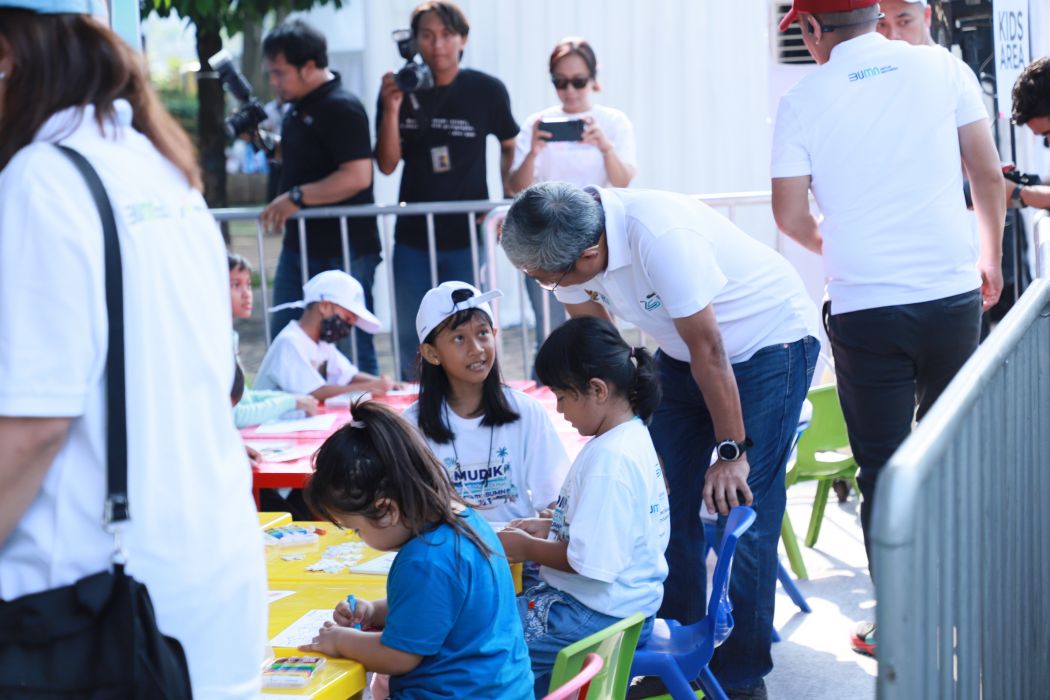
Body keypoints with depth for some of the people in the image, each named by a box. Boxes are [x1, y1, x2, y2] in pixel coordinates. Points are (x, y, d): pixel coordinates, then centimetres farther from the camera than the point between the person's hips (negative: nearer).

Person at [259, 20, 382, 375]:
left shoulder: (341, 108, -16)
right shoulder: (296, 108, 13)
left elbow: (357, 176, -26)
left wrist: (296, 197, -25)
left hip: (342, 250, -10)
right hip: (299, 245, 10)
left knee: (351, 348, -2)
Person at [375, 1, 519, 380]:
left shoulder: (487, 90, -4)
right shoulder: (400, 91, 1)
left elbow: (510, 146, 11)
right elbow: (387, 165, -3)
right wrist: (392, 110, -15)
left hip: (468, 237, -2)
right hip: (413, 237, 2)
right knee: (411, 344, 9)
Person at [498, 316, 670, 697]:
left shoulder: (609, 459, -24)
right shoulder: (634, 437, 7)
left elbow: (589, 560, -25)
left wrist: (526, 547, -11)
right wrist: (551, 526, 11)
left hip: (596, 616, -11)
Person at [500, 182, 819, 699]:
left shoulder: (662, 238, -36)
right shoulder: (565, 242, -14)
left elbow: (709, 352, -29)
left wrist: (732, 452, -22)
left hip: (769, 342, -7)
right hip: (681, 355, 7)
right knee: (671, 505, 1)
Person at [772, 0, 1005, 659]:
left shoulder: (803, 101, -2)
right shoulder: (942, 67, 2)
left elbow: (790, 216, -1)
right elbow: (988, 174, 4)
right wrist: (990, 254, 19)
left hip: (864, 304, -2)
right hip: (952, 290, 2)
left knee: (883, 469, 5)